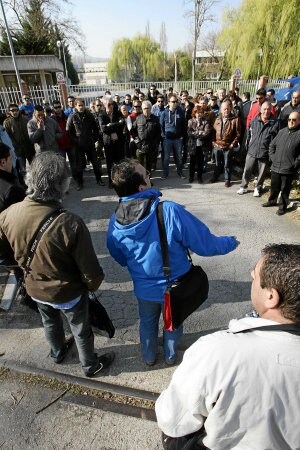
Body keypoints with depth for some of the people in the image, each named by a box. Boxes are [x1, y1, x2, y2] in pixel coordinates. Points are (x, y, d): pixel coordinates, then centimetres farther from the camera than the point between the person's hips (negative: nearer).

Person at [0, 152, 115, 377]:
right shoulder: (70, 223, -37)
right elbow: (91, 271, -27)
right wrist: (92, 285, -4)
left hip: (34, 288, 5)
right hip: (68, 293, -4)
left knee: (50, 322, 33)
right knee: (81, 330, 23)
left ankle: (58, 353, 61)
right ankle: (91, 365, 49)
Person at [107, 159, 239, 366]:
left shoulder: (115, 221, -19)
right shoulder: (170, 211, -34)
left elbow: (119, 258, 0)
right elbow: (205, 244, -23)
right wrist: (230, 242, -2)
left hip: (144, 288, 3)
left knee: (147, 323, 31)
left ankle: (149, 356, 56)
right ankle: (171, 356, 55)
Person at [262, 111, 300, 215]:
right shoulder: (282, 131, 9)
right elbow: (272, 145, 16)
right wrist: (272, 157, 6)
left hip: (288, 169, -4)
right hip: (275, 166, 4)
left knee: (285, 189, 7)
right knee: (274, 186, 17)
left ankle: (283, 206, 22)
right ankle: (272, 201, 37)